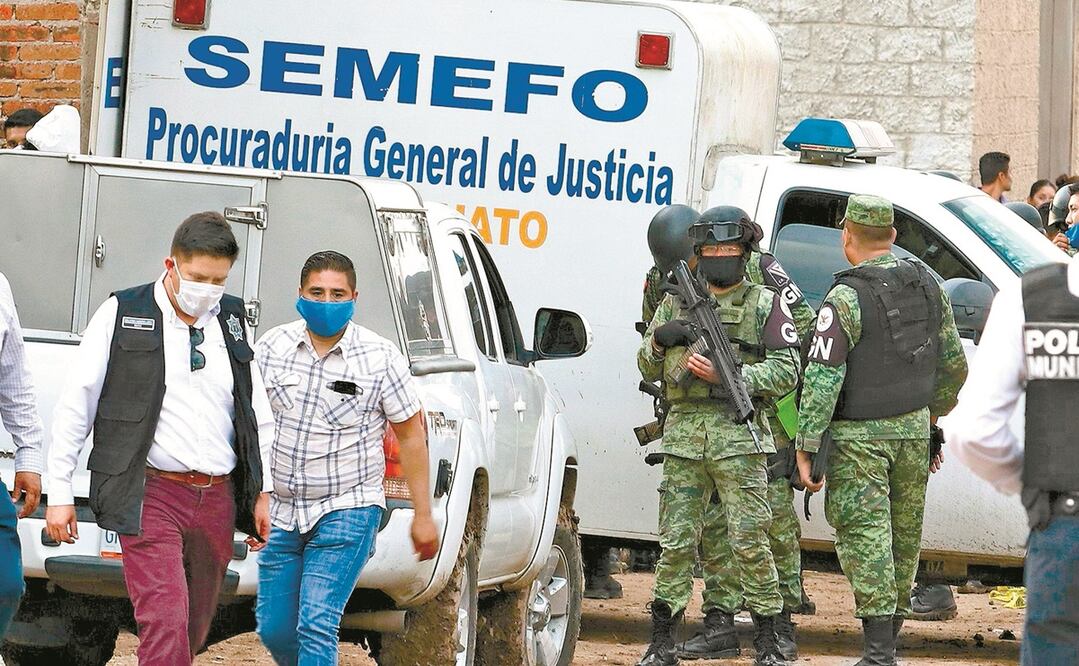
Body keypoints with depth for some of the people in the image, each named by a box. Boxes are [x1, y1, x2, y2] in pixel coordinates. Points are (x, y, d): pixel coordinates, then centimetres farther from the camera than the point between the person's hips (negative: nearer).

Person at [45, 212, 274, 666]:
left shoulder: (231, 322, 12)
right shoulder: (123, 314, -1)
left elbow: (259, 415, 20)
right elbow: (74, 408, 1)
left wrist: (261, 492, 16)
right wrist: (59, 494, -2)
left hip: (217, 499, 5)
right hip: (151, 493, -5)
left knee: (194, 629, 8)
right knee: (166, 624, -17)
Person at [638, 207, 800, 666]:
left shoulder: (765, 305, 6)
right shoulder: (675, 302, 16)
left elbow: (786, 371, -3)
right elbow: (648, 371, 21)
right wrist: (657, 343, -2)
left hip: (739, 437, -3)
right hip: (683, 435, 3)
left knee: (750, 542, -5)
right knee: (676, 542, 2)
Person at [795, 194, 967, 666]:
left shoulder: (845, 299, -15)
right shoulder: (928, 287, 5)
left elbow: (822, 379, -19)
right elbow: (954, 364, 14)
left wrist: (805, 446, -16)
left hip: (858, 437, -6)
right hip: (913, 431, 6)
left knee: (865, 536, -6)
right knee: (904, 534, 14)